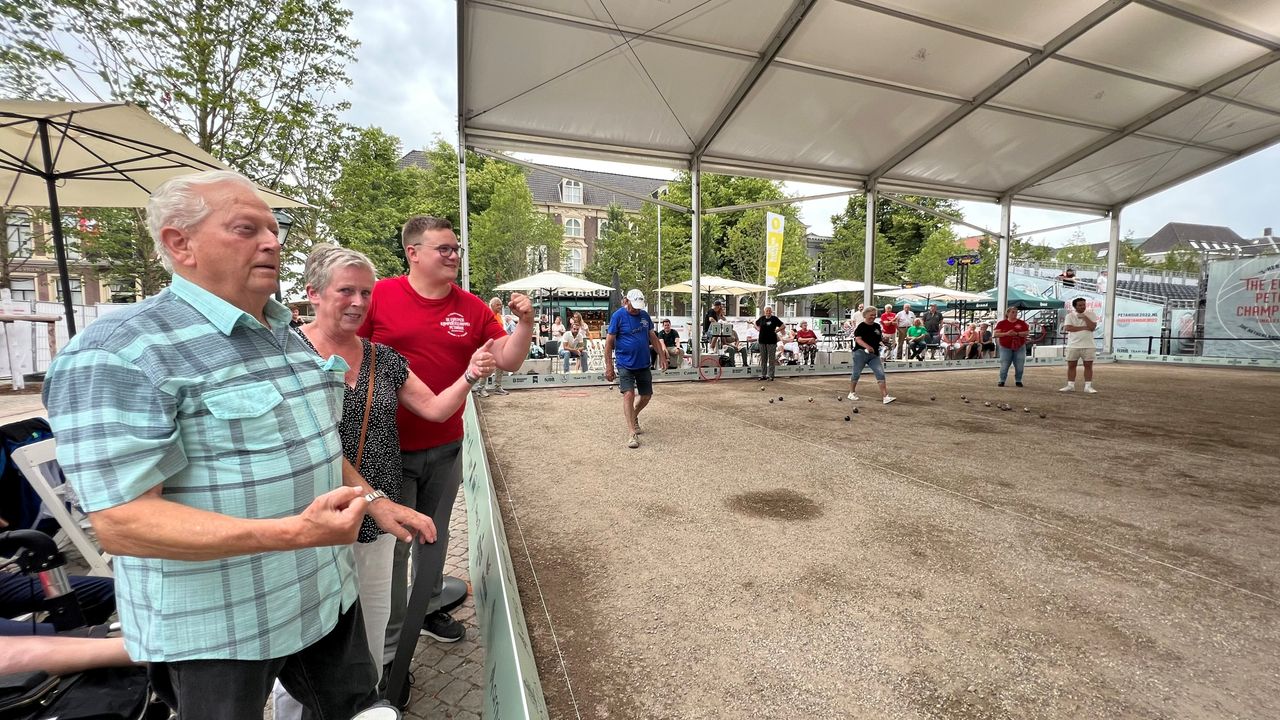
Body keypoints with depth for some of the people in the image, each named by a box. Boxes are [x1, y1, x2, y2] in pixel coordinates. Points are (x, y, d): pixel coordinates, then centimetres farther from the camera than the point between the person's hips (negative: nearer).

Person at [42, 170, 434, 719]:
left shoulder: (287, 336, 6)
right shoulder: (122, 353, -19)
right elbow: (121, 520, -24)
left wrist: (377, 504, 9)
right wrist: (293, 532, -35)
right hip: (218, 629, -7)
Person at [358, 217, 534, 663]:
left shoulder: (473, 308, 1)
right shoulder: (378, 296, -8)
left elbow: (508, 362, 0)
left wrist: (524, 322, -16)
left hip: (446, 449, 4)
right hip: (388, 449, -3)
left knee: (434, 536, 20)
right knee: (391, 545, 9)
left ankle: (428, 609, 43)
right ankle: (387, 647, 28)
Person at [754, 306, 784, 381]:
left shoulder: (774, 318, -3)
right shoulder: (761, 318, 7)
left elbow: (782, 326, -1)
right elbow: (756, 324, 24)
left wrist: (776, 331, -8)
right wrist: (758, 329, 9)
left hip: (771, 341, -4)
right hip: (762, 341, 4)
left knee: (771, 358, -1)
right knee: (763, 358, 10)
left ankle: (770, 375, 5)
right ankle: (763, 375, 17)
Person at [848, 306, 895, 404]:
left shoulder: (877, 326, 13)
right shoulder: (861, 326, -5)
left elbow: (880, 339, 24)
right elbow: (858, 339, -18)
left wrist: (884, 340, 1)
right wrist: (867, 346, -32)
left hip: (874, 355, 5)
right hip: (861, 353, -5)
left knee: (880, 374, -6)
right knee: (856, 373, 4)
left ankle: (885, 396, -9)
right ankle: (852, 393, 22)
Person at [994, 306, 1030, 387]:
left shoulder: (1022, 323, 6)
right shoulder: (1001, 323, 2)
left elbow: (1027, 333, -1)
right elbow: (996, 334, -4)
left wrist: (1017, 333, -16)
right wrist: (1006, 333, -19)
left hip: (1019, 348, 2)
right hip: (1005, 348, -2)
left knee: (1019, 366, 2)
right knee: (1004, 366, -4)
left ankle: (1018, 381, 16)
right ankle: (1002, 380, 7)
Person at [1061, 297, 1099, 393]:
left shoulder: (1090, 314, 4)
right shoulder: (1070, 315, 2)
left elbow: (1092, 327, -9)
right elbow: (1068, 328, -12)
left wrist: (1084, 317, -12)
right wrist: (1084, 328, -12)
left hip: (1088, 346, 0)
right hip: (1073, 345, 0)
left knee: (1088, 366, 2)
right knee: (1071, 365, 4)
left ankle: (1088, 386, 8)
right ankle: (1070, 385, 10)